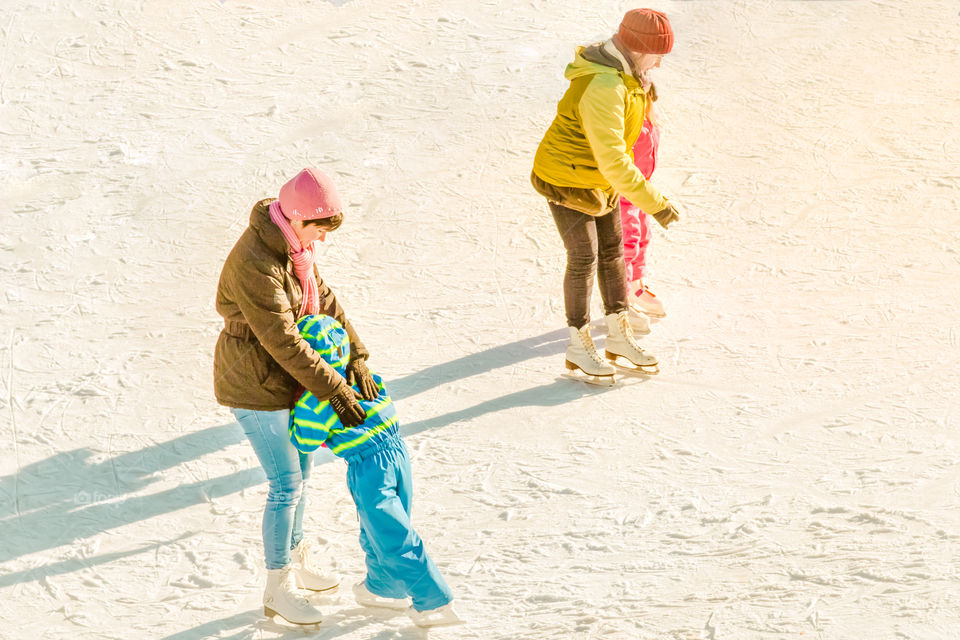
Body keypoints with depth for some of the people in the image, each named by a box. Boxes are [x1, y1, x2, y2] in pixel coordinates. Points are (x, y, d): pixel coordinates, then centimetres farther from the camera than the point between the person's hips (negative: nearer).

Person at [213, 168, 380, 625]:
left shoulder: (294, 245, -2)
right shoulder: (256, 264, -32)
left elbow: (322, 300, 4)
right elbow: (284, 342, -29)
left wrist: (356, 357, -6)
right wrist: (335, 391, -25)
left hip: (282, 379, 9)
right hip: (255, 386, -9)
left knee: (299, 470, 22)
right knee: (287, 484, 0)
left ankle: (295, 561, 41)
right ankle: (278, 588, 16)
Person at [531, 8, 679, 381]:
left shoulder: (625, 75, -3)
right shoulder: (602, 88, -35)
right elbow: (612, 160, -37)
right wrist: (654, 203, -34)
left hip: (601, 180, 9)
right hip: (566, 182, -9)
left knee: (612, 251, 13)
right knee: (584, 259, -2)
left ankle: (618, 335, 24)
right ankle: (578, 346, 12)